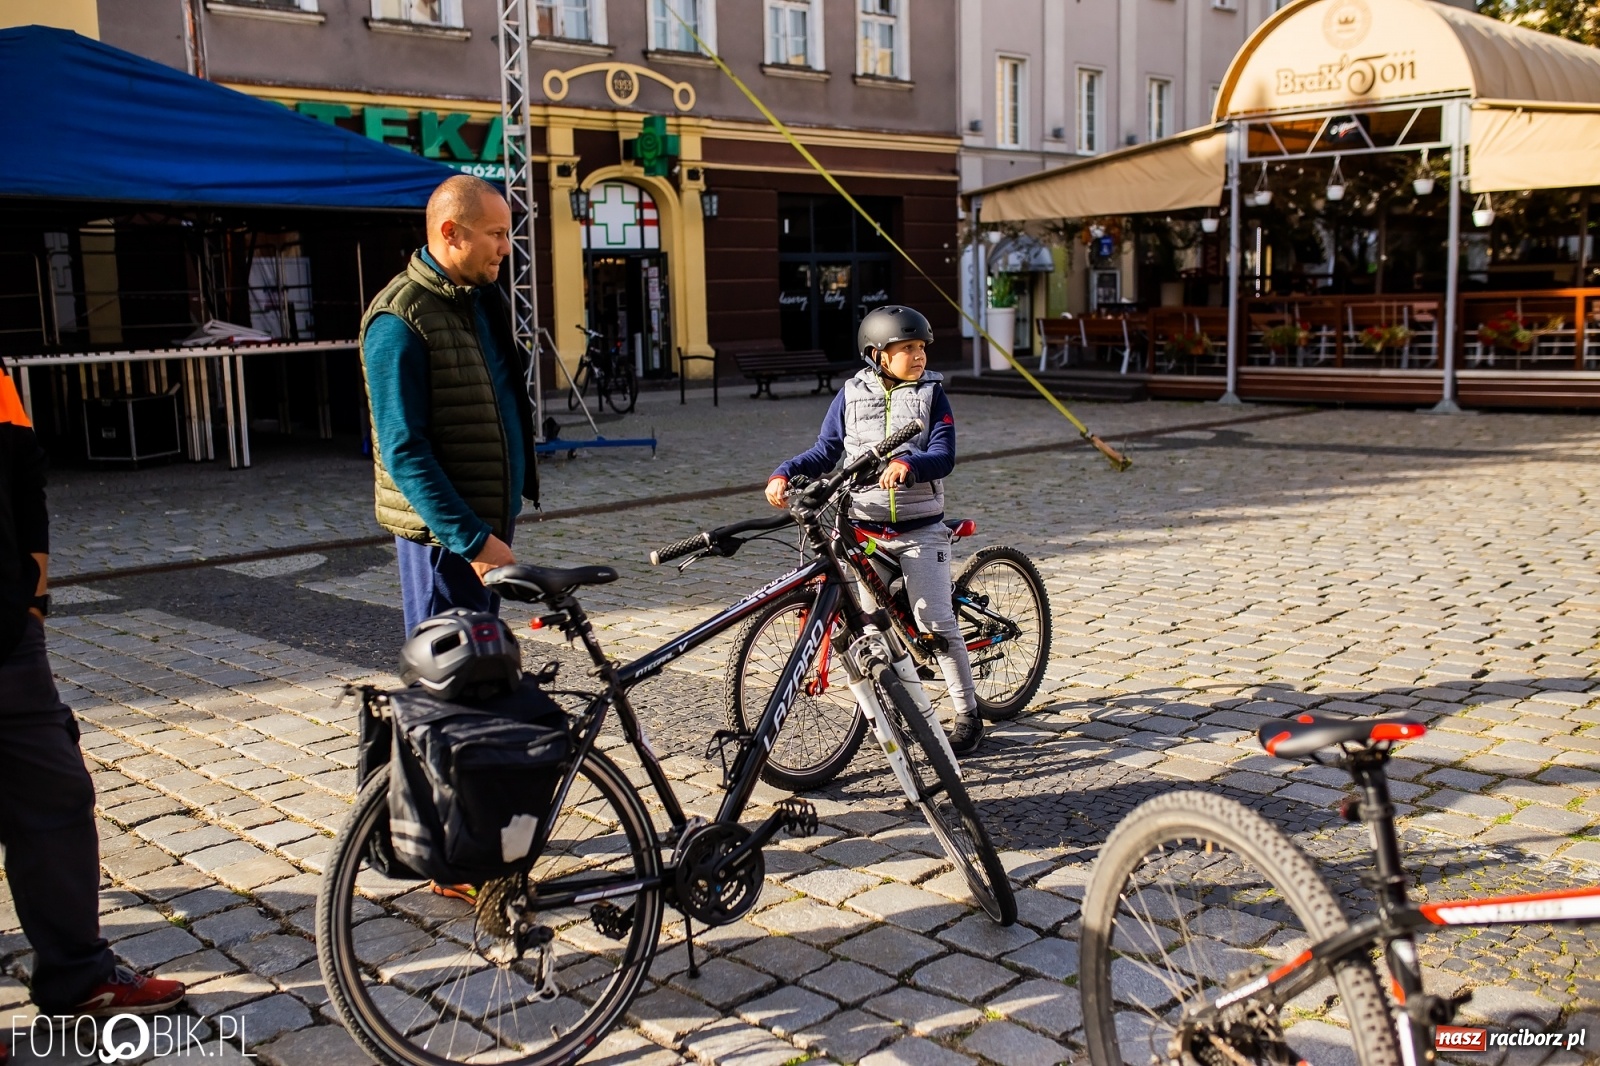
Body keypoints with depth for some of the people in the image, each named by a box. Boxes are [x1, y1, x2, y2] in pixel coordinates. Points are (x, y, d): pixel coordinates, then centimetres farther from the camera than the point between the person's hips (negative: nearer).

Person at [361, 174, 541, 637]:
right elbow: (404, 453, -21)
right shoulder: (400, 321, -17)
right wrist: (472, 540, -24)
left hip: (492, 519, 8)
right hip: (443, 533, -8)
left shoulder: (485, 297, 10)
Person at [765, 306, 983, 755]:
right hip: (864, 528, 2)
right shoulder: (852, 395, 4)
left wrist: (906, 464, -32)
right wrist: (783, 474, -9)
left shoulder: (931, 393, -1)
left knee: (936, 623, -4)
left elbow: (943, 457, -11)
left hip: (920, 530, -2)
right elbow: (826, 451, 7)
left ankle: (968, 714, 8)